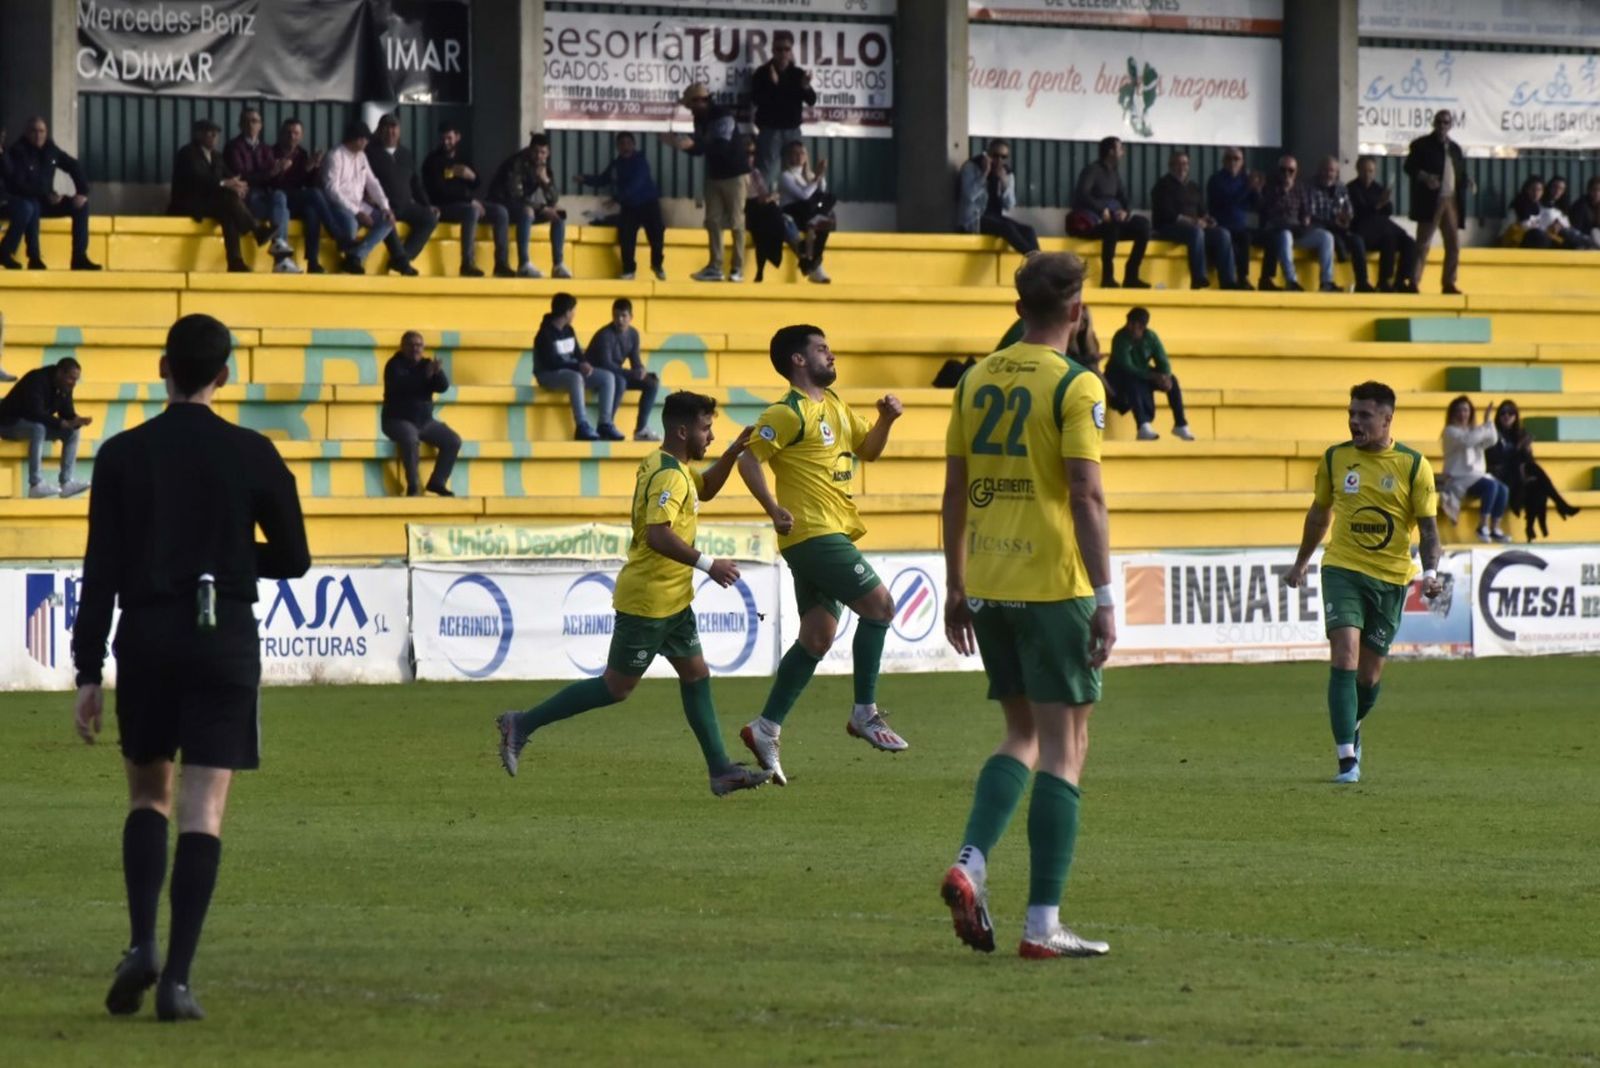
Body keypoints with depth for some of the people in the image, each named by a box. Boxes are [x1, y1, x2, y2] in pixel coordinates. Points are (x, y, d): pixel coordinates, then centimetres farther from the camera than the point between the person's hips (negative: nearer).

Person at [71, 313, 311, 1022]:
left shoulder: (123, 455, 0)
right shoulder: (253, 456, -1)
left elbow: (101, 571, -2)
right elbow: (292, 560, 5)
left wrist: (88, 674, 1)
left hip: (147, 640, 1)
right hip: (226, 639, -1)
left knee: (147, 794, 17)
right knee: (203, 809, -2)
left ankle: (141, 945, -2)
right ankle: (176, 978, -10)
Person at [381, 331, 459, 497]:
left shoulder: (426, 364, 9)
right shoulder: (395, 365, -6)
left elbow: (443, 387, -3)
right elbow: (400, 384, -27)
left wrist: (438, 373, -25)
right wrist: (425, 375, -36)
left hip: (425, 421, 6)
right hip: (398, 420, -6)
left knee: (453, 441, -8)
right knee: (410, 438, -37)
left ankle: (437, 482, 2)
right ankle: (413, 486, -28)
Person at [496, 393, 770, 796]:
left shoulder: (677, 467, 10)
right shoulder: (669, 475, -21)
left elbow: (706, 488, 29)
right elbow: (659, 535, -32)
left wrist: (734, 452, 14)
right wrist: (708, 565, -27)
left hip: (671, 599, 10)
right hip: (649, 600, -10)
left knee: (696, 675, 8)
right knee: (617, 686, -2)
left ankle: (721, 770, 9)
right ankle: (523, 725, 3)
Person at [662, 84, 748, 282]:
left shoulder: (723, 116, -19)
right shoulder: (700, 119, 5)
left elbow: (721, 146, -31)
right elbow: (699, 149, 10)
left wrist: (692, 144, -38)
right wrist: (679, 142, -5)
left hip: (734, 174, -8)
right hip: (714, 175, 8)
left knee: (736, 222, -5)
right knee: (713, 221, 1)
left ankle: (738, 269, -4)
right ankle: (715, 267, 1)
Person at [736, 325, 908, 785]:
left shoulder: (834, 406, 17)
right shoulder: (789, 413, -11)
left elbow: (868, 449, 26)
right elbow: (749, 458, -16)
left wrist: (886, 419, 7)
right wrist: (774, 510, -25)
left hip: (832, 535, 9)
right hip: (813, 534, -9)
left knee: (817, 637, 8)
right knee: (879, 603, -13)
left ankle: (766, 729, 11)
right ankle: (865, 713, -7)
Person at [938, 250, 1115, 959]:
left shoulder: (977, 380, 9)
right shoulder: (1075, 387, -9)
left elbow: (955, 489, 13)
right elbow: (1086, 495, -16)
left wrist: (956, 587, 20)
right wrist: (1104, 597, -14)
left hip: (986, 584, 6)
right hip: (1053, 583, -6)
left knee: (1023, 734, 19)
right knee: (1063, 747, 1)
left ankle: (971, 863, -3)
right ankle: (1042, 923, -2)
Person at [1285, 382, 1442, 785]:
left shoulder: (1413, 466, -5)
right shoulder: (1335, 459, 2)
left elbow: (1428, 526, -3)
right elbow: (1320, 511, 18)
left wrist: (1430, 573, -19)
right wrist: (1302, 562, 26)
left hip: (1391, 578, 0)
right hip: (1342, 570, 0)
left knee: (1370, 673, 8)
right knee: (1344, 658, -17)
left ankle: (1353, 729, 40)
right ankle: (1347, 759, -20)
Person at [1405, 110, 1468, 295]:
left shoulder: (1455, 148, 18)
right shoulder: (1422, 145, 1)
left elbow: (1461, 173, 21)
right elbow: (1410, 167, -6)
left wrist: (1466, 183, -2)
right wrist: (1425, 177, -24)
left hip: (1451, 202, 6)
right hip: (1430, 201, -6)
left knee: (1454, 245, 5)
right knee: (1423, 244, -6)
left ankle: (1448, 283, 12)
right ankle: (1414, 283, -5)